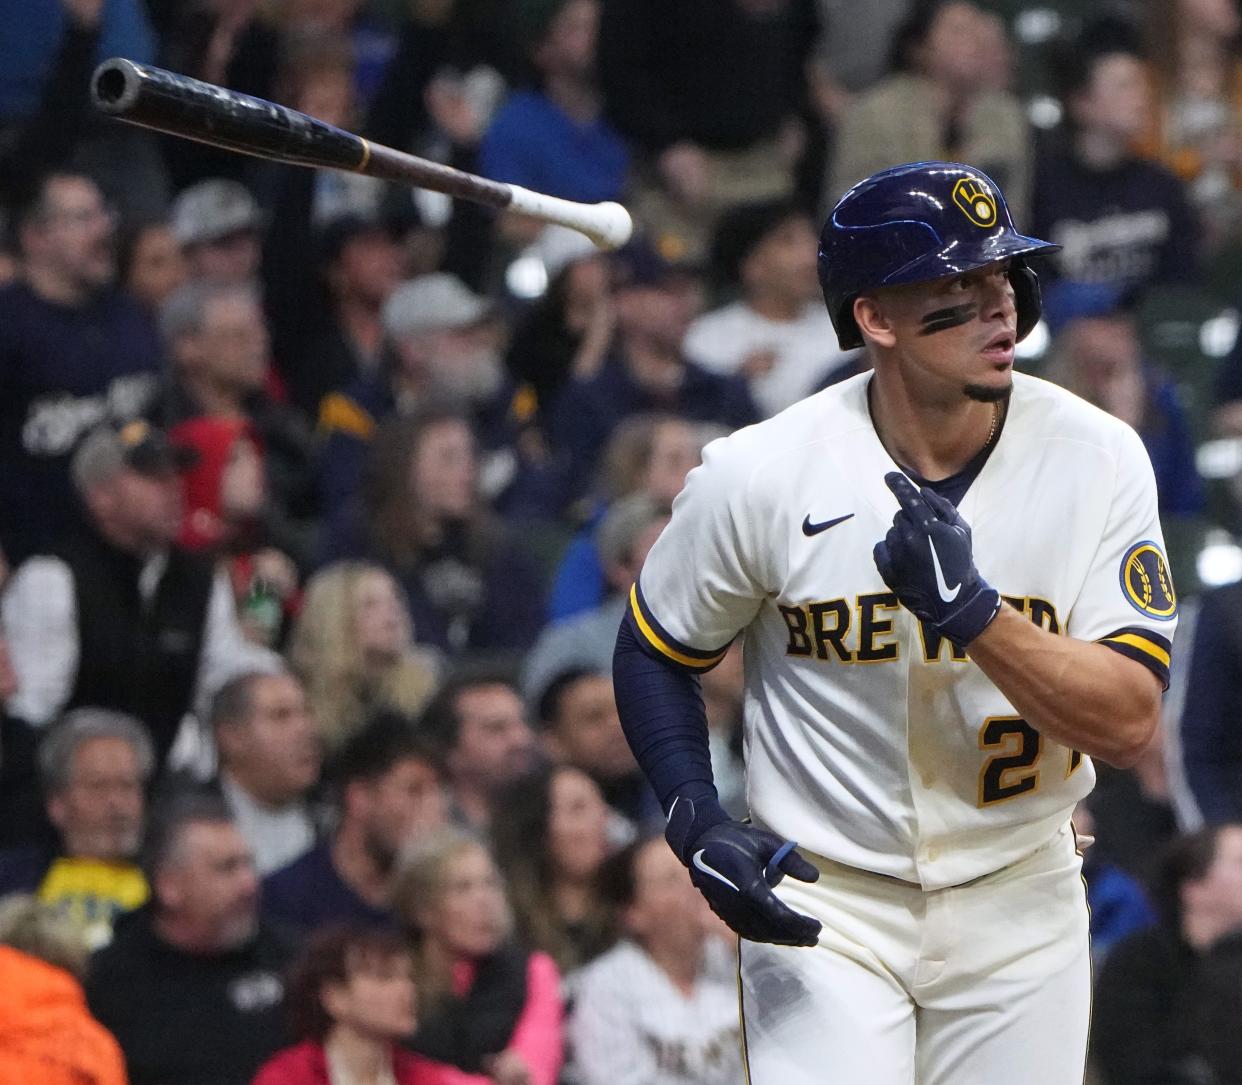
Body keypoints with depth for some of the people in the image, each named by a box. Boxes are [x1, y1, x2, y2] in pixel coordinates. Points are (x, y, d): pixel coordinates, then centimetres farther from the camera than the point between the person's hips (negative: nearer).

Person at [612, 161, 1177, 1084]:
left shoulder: (1096, 460, -10)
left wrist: (970, 610, -26)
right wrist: (699, 825, -10)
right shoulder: (757, 476, -12)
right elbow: (656, 653, 4)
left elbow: (1128, 722, -13)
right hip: (823, 902, -2)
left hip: (1020, 905, 2)